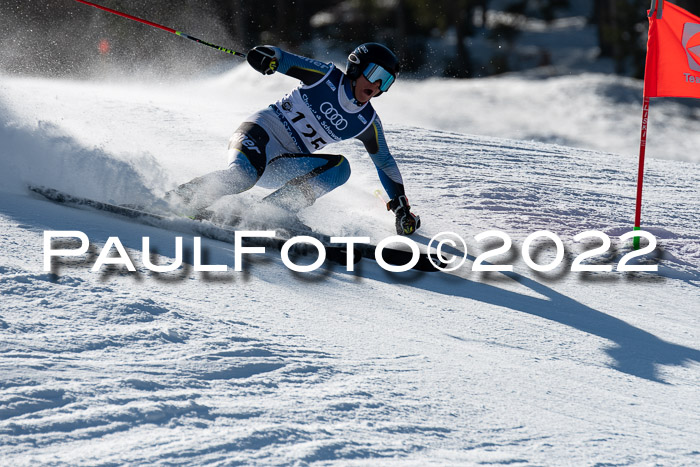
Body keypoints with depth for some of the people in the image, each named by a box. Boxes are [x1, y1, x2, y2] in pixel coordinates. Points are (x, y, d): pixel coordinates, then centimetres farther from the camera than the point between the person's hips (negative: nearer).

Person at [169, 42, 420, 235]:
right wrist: (269, 57, -31)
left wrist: (401, 206, 11)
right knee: (244, 176, -36)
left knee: (339, 167, -20)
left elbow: (385, 161, 18)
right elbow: (285, 60, -6)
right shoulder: (327, 77, -4)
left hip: (285, 166, 5)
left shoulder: (367, 122, 8)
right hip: (261, 132, -5)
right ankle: (174, 201, -19)